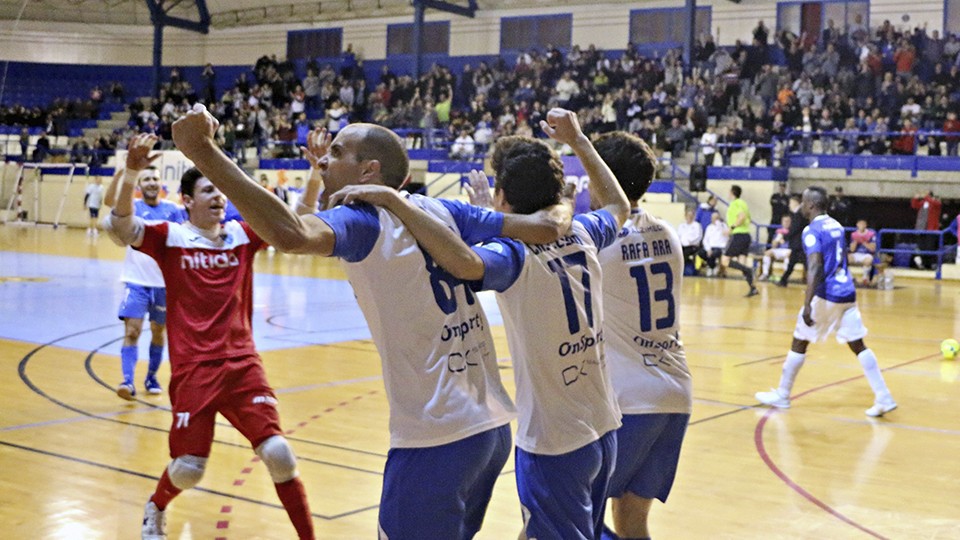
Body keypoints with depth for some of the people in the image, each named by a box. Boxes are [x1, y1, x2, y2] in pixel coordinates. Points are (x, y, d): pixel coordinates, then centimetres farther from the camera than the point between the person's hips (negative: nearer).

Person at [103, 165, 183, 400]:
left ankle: (151, 377, 30)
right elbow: (109, 200, -20)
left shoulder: (173, 210, 1)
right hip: (136, 281, -2)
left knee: (158, 331, 13)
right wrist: (120, 172, -34)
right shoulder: (133, 207, -1)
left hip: (164, 282, 2)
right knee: (131, 332, -12)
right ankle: (128, 381, -18)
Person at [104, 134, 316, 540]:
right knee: (188, 469, 0)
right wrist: (131, 174, -36)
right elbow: (120, 227, -19)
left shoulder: (243, 235, 6)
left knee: (277, 453, -11)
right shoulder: (170, 237, -3)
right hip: (193, 368, -2)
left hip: (243, 363, 2)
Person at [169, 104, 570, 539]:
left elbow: (291, 233, -30)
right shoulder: (442, 211, 9)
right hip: (493, 426, 8)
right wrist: (558, 212, 28)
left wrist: (202, 151, -30)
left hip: (435, 441, -8)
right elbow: (545, 228, 6)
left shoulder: (364, 220, -9)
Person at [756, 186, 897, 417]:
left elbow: (815, 268, -24)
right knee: (858, 345, 7)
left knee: (799, 342, 7)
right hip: (847, 293, 7)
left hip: (826, 296, -7)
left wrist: (807, 305, -29)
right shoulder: (836, 226, 12)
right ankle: (884, 398, 0)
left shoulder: (812, 231, -12)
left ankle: (782, 395, 16)